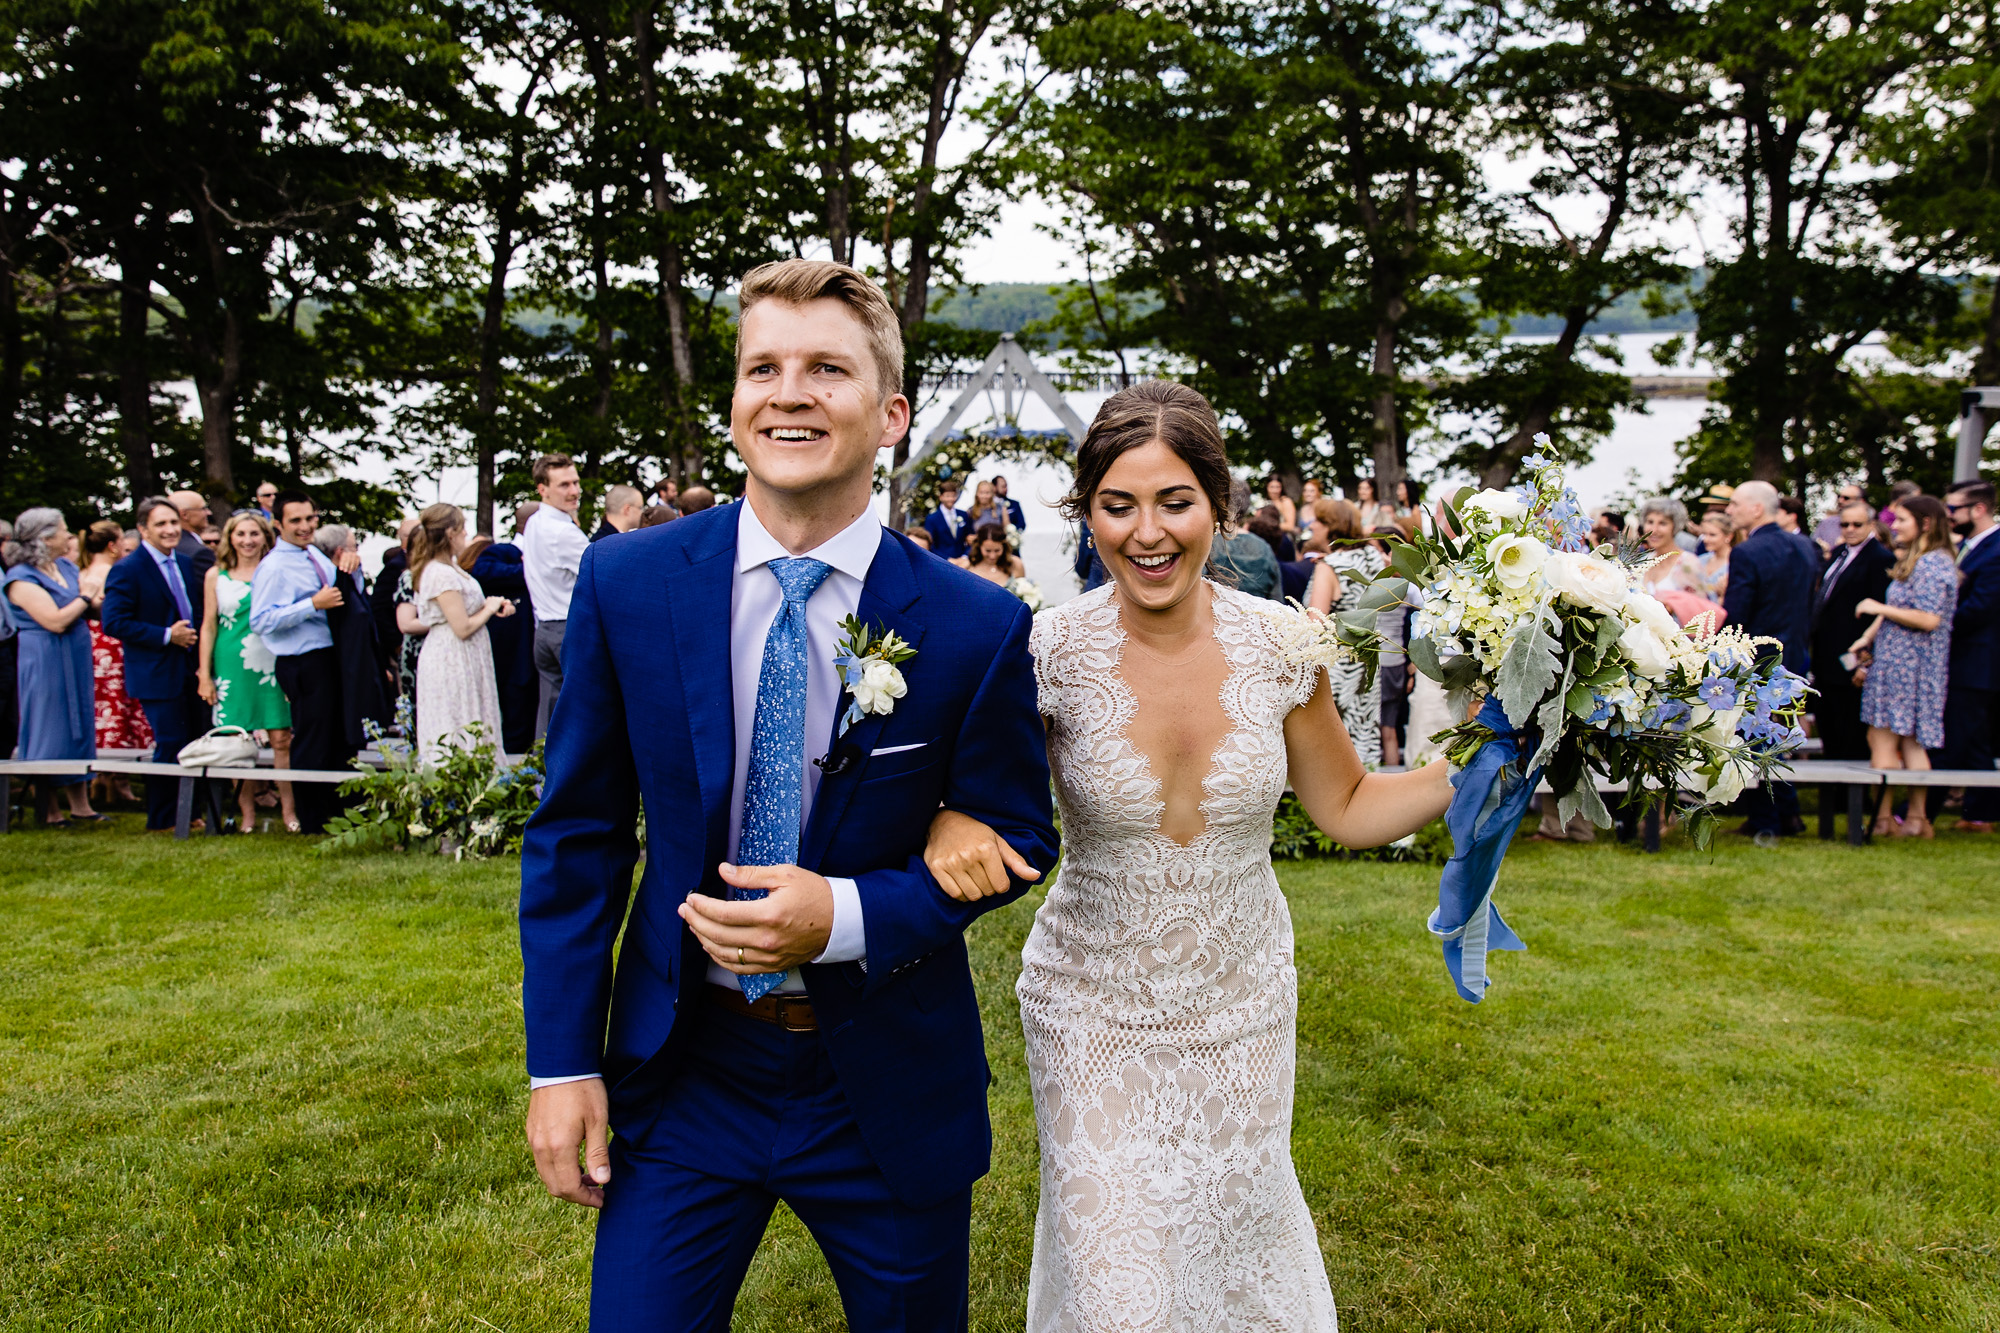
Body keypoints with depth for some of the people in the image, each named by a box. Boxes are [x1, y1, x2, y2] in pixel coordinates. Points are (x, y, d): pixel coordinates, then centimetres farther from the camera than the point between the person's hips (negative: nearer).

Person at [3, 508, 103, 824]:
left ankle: (80, 806, 17)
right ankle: (48, 812, 11)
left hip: (75, 663, 8)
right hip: (45, 664, -8)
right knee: (48, 734, 0)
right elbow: (55, 621, -23)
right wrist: (84, 598, -10)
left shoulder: (67, 567, 9)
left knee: (79, 729, 10)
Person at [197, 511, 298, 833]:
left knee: (282, 738, -3)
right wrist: (204, 675, 3)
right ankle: (246, 813, 10)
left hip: (272, 665, 0)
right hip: (232, 667, 1)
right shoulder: (216, 576, 8)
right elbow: (208, 626, 8)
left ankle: (289, 808, 5)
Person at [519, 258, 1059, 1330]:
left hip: (888, 1088, 0)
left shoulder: (979, 627, -13)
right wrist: (563, 1061, -2)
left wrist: (847, 917, -19)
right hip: (680, 1071, 1)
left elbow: (1015, 837, -2)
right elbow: (577, 832, 0)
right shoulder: (626, 584, -7)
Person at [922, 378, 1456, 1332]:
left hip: (1243, 1001, 3)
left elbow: (1351, 808, 1)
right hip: (1093, 1006, -2)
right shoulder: (1049, 649, -18)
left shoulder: (1279, 644, -12)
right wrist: (949, 825, -29)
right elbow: (989, 801, -7)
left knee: (1240, 1233, 23)